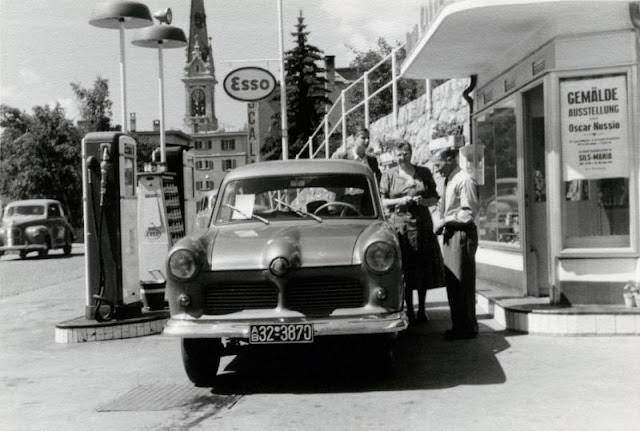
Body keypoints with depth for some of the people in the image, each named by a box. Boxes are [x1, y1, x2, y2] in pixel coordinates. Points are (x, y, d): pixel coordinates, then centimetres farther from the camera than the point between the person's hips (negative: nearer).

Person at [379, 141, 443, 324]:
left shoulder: (424, 173, 9)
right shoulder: (388, 175, 5)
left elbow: (435, 198, 12)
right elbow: (382, 201, 3)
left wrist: (423, 201, -9)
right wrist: (400, 201, -13)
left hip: (422, 224, 2)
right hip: (399, 224, -1)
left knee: (423, 269, 2)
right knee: (405, 270, -1)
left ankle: (422, 309, 16)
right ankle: (409, 310, 9)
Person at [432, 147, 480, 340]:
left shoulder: (464, 180, -14)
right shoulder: (448, 181, 13)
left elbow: (468, 213, -18)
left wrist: (444, 221, -14)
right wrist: (438, 222, 5)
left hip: (462, 234, -9)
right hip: (449, 234, 9)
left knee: (462, 282, -2)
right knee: (452, 281, 13)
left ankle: (468, 328, 7)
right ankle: (458, 326, 22)